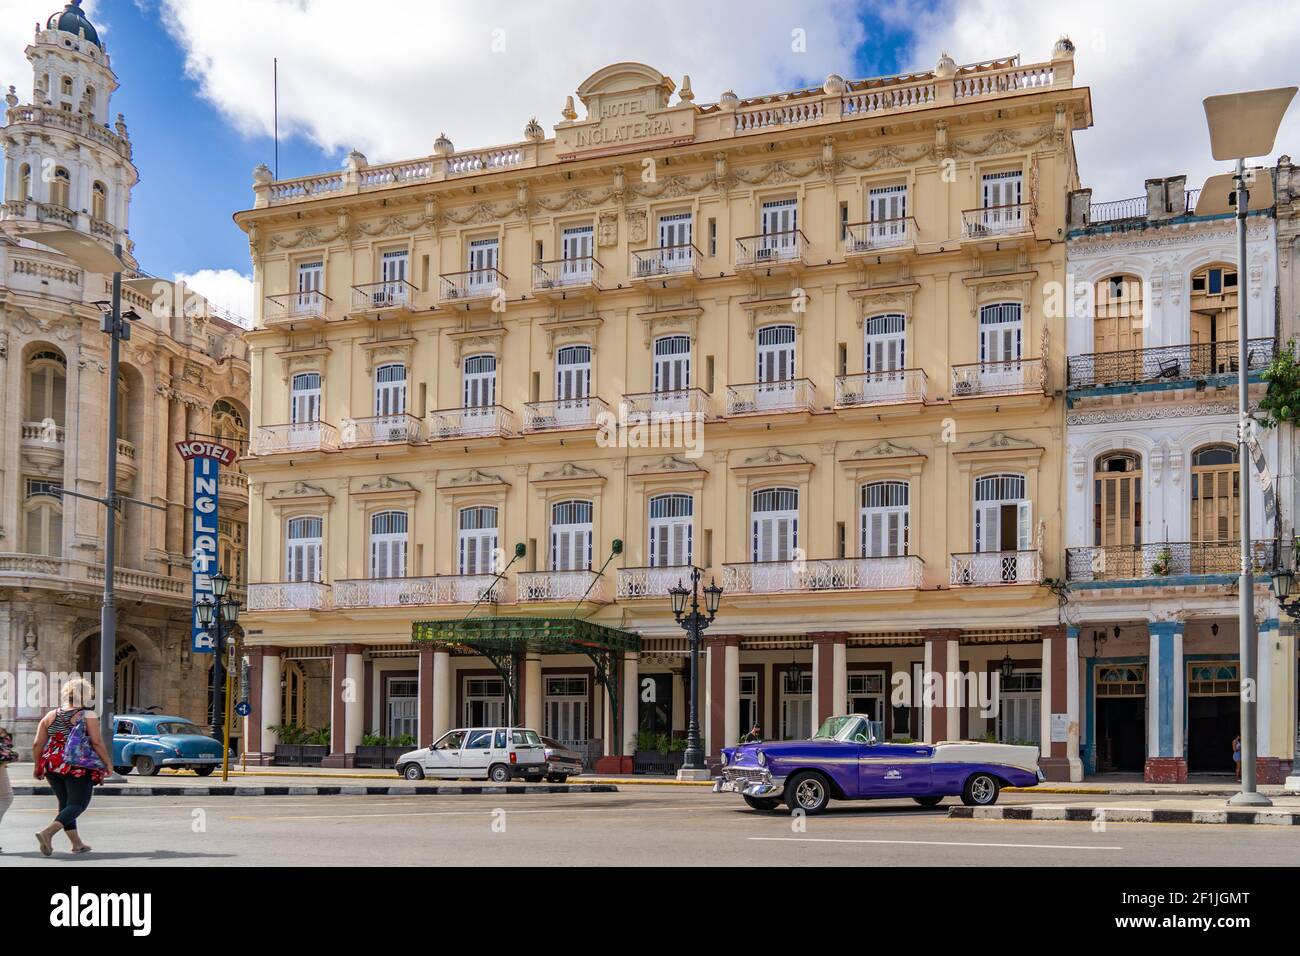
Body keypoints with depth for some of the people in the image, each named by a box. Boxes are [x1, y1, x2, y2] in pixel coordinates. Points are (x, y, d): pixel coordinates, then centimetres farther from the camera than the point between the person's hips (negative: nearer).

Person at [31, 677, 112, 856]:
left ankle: (76, 843, 16)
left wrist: (38, 766, 15)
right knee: (78, 804, -1)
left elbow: (37, 744, 5)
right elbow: (97, 743, -13)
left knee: (65, 803, 16)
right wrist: (108, 763, -3)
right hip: (78, 767, -6)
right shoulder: (88, 716, -6)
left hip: (52, 765, 6)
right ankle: (48, 833, -20)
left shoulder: (51, 715, 8)